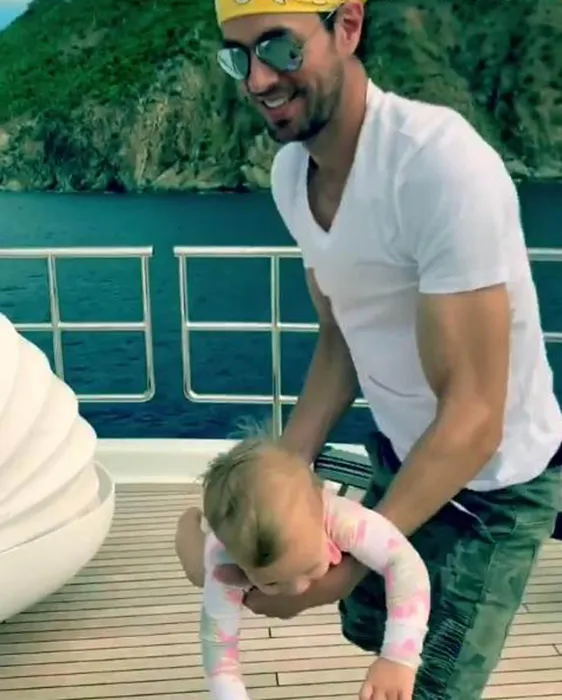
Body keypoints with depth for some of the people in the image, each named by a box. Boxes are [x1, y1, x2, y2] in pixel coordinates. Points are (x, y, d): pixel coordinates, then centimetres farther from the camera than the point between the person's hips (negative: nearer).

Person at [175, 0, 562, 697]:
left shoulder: (442, 165, -32)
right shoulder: (289, 171, -7)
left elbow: (473, 417, -30)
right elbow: (339, 339, 3)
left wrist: (349, 564, -27)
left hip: (491, 482, -7)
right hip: (398, 454, 7)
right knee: (367, 626, 25)